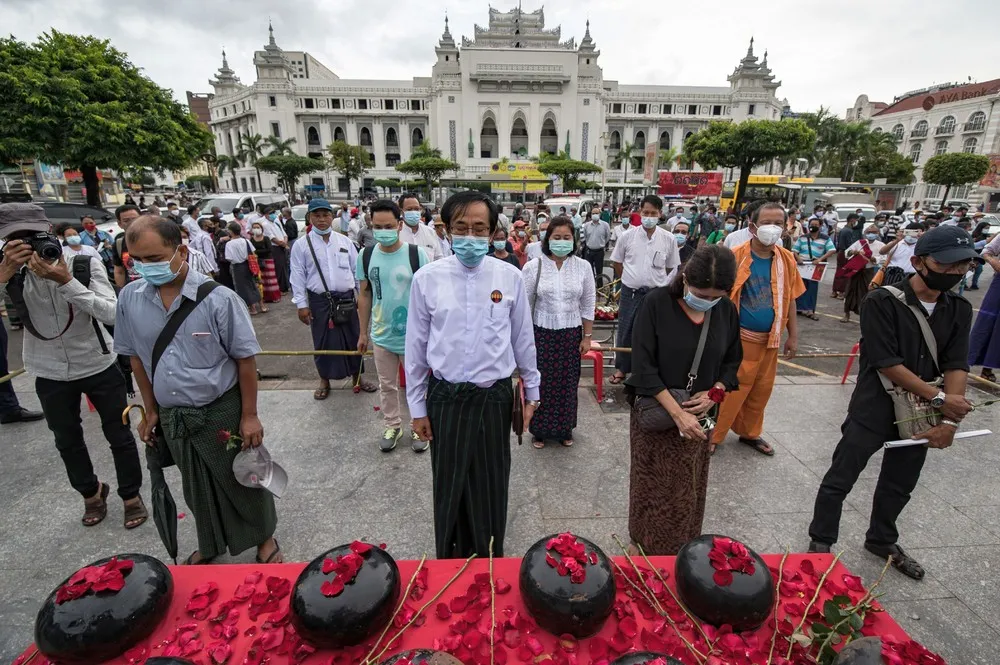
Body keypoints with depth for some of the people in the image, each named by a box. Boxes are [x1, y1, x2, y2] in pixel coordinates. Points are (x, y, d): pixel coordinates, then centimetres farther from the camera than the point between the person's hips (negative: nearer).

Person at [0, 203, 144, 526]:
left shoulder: (86, 264, -15)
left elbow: (112, 314, -24)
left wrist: (66, 281, -33)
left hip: (99, 366, -3)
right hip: (50, 374, 3)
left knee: (119, 435, 9)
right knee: (67, 441, 19)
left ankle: (131, 495, 29)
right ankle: (91, 492, 43)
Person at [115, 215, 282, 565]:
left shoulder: (218, 299, -18)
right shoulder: (129, 298, -3)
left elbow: (245, 359, -14)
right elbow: (137, 357, 8)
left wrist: (249, 416, -11)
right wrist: (151, 411, 11)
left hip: (221, 412, -4)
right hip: (172, 416, 5)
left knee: (241, 480, 12)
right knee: (196, 487, 22)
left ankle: (265, 539, 38)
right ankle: (210, 545, 47)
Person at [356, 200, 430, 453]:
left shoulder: (417, 254, -13)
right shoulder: (366, 256, -2)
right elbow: (364, 295, 6)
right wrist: (363, 333, 9)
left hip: (413, 335, -3)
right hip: (381, 335, 3)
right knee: (386, 386, 18)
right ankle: (392, 425, 38)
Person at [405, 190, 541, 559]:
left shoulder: (510, 276, -4)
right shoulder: (427, 278, -5)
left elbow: (523, 339, 4)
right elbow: (416, 346, 1)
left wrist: (531, 392, 11)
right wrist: (417, 406, 4)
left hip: (495, 397, 0)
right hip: (446, 397, 0)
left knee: (492, 483, 15)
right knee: (448, 485, 14)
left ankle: (490, 557, 40)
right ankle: (450, 558, 40)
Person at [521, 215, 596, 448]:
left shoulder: (583, 267, -1)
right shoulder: (533, 266, -7)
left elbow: (588, 305, 5)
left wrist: (587, 337, 4)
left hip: (571, 334, 2)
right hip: (542, 333, -1)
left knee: (568, 383, 12)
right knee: (541, 383, 6)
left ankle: (565, 429, 32)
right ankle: (540, 430, 26)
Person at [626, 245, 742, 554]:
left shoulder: (727, 310, -3)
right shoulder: (657, 303, -16)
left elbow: (732, 361, 9)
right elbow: (643, 367, -17)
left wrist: (715, 392, -10)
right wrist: (677, 413, -21)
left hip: (698, 415, 4)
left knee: (690, 491, 17)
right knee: (654, 488, 10)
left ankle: (684, 551, 41)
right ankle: (648, 547, 35)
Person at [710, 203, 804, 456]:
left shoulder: (787, 259, 3)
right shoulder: (736, 256, -13)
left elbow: (789, 299, 11)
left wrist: (793, 335, 11)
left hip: (769, 339, 6)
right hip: (739, 337, -5)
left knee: (761, 390, 17)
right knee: (731, 390, 0)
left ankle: (750, 433, 36)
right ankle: (712, 435, 16)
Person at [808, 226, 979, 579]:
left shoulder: (959, 309, 3)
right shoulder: (882, 302, -15)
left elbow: (956, 365, -3)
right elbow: (887, 364, -17)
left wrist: (951, 419, -13)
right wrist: (939, 398, -13)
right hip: (874, 409, -6)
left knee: (900, 484, 20)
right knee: (841, 479, 3)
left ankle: (882, 540, 43)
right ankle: (821, 542, 21)